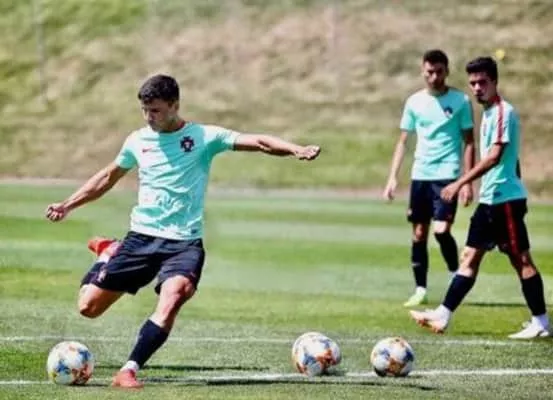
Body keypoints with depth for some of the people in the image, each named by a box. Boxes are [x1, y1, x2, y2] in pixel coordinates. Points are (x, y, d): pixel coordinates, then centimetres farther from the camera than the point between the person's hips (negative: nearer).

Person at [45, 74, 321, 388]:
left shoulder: (205, 137, -3)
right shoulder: (138, 140, 7)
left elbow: (257, 142, -10)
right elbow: (109, 177, 23)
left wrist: (296, 150, -26)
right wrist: (68, 205, 23)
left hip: (184, 242, -3)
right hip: (141, 236, 3)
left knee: (173, 298, -33)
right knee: (88, 306, 1)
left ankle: (129, 371, -29)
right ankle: (109, 253, 33)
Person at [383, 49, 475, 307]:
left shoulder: (460, 101, -1)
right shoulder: (414, 102, 7)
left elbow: (469, 143, 1)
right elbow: (403, 142, 12)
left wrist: (468, 182, -6)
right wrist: (392, 177, 3)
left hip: (447, 175, -4)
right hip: (420, 175, 4)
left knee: (441, 230, -17)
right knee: (419, 234, 5)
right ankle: (420, 290, 13)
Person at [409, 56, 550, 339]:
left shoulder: (503, 112, -14)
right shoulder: (488, 113, 14)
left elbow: (494, 156, -23)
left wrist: (460, 183, -26)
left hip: (505, 199, -9)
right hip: (489, 199, 9)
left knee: (521, 260, -4)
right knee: (470, 258, 7)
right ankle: (442, 316, 7)